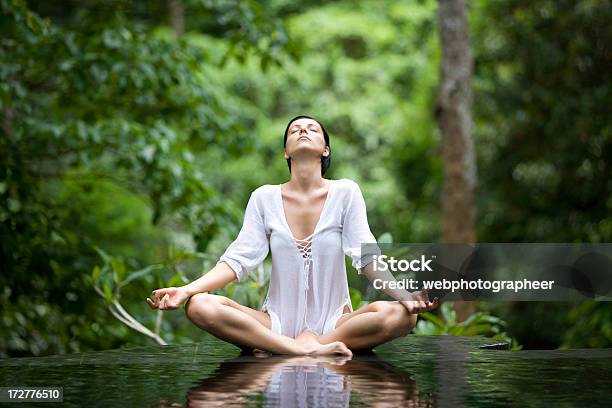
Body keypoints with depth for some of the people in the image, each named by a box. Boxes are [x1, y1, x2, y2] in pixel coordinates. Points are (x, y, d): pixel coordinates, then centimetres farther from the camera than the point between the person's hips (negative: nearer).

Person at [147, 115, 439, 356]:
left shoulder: (346, 192, 0)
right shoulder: (264, 197, 4)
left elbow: (366, 257, -6)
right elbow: (239, 258, -1)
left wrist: (405, 295, -24)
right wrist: (186, 290, -16)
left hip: (335, 321, 0)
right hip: (278, 321, 1)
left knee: (400, 316, -30)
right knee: (200, 307, -24)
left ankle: (275, 349, -25)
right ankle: (308, 350, -29)